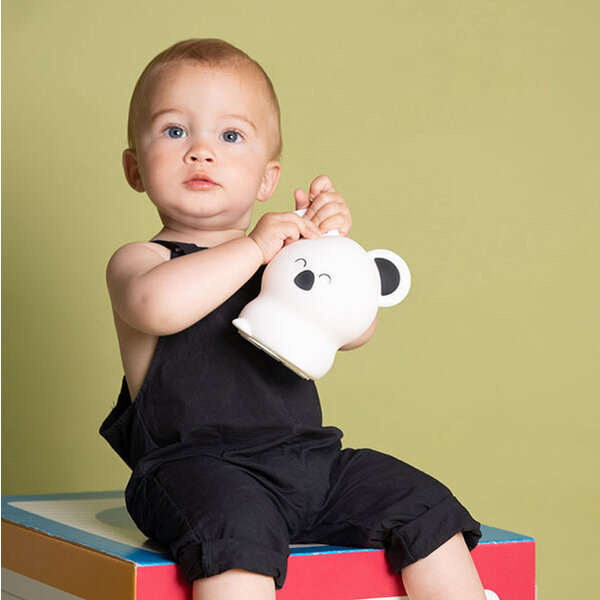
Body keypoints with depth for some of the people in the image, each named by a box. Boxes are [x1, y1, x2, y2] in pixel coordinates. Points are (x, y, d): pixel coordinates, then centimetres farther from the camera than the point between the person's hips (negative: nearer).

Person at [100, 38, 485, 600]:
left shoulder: (283, 258, 19)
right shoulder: (138, 260, 0)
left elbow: (353, 331, 10)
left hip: (308, 459, 6)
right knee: (239, 526, -36)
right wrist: (254, 246, -20)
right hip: (196, 465, -6)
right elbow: (156, 305, -27)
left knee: (427, 507, -2)